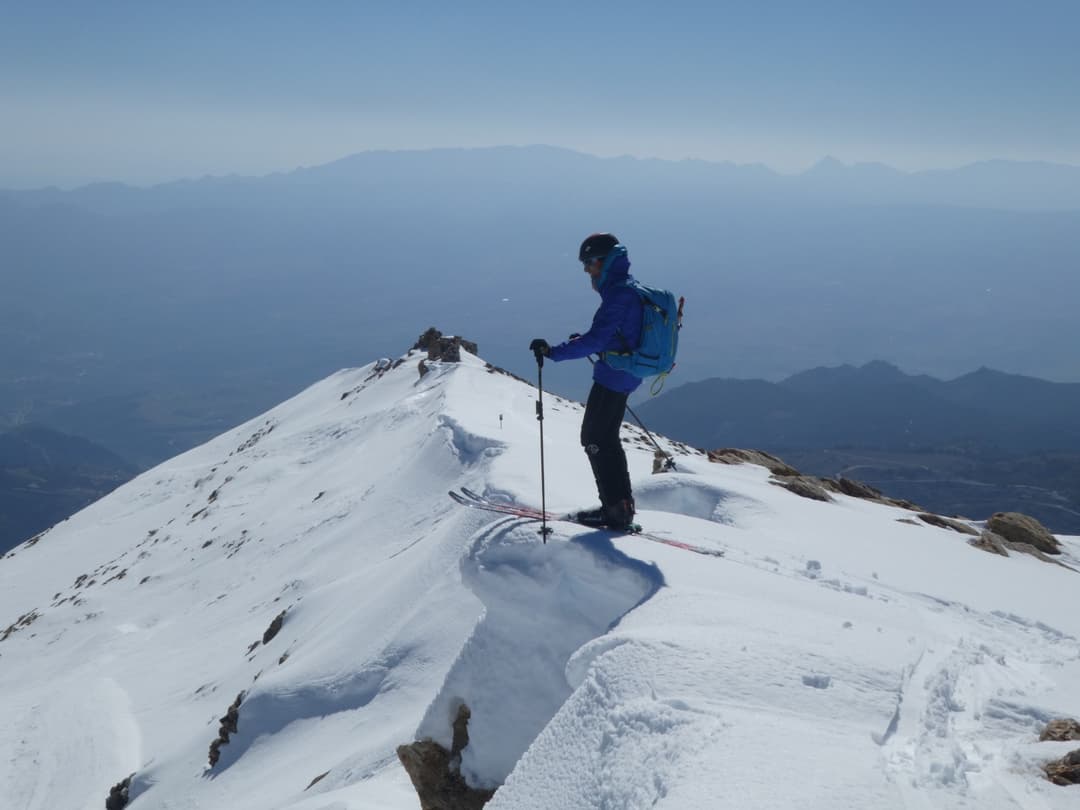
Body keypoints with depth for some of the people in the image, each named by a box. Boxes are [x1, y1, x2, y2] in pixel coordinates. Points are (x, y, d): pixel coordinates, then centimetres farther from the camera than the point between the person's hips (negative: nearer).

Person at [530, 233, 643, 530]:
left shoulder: (619, 294, -20)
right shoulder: (629, 289, 12)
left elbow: (596, 340, -26)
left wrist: (554, 351, -27)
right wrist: (584, 341, 24)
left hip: (612, 376, -10)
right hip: (625, 376, 10)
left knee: (595, 438, -1)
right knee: (607, 439, 19)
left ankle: (617, 509, 2)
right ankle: (621, 504, 26)